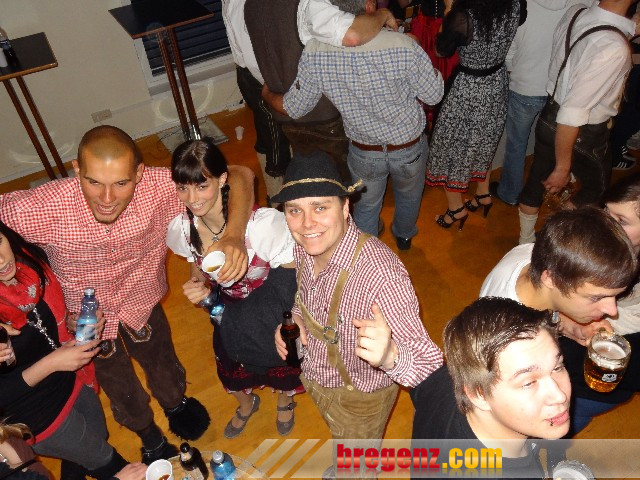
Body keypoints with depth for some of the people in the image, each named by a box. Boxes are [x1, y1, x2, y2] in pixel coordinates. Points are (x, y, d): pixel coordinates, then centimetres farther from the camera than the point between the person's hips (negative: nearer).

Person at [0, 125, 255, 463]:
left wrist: (234, 236, -48)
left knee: (163, 364, 30)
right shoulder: (36, 210, -36)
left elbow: (239, 175, -30)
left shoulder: (158, 188, -35)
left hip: (142, 303, 0)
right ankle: (148, 434, 62)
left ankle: (175, 403, 68)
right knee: (119, 386, 27)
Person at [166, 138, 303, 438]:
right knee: (230, 367, 29)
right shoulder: (182, 227, -23)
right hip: (229, 309, 4)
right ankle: (247, 404, 68)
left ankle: (285, 401, 66)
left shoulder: (263, 223, -40)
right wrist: (196, 287, -23)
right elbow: (197, 269, -1)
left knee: (282, 363, 26)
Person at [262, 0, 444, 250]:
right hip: (409, 148, 0)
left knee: (366, 206, 26)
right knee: (409, 195, 31)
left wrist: (267, 94, 14)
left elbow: (293, 108, -8)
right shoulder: (403, 46, -29)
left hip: (363, 152, 0)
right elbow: (434, 95, -14)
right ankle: (404, 236, 59)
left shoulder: (314, 53, -21)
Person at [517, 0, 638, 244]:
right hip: (584, 133, -6)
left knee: (536, 181, 21)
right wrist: (562, 167, -22)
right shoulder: (613, 49, -32)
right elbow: (572, 115, -32)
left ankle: (525, 241, 42)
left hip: (550, 116, 6)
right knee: (597, 187, 22)